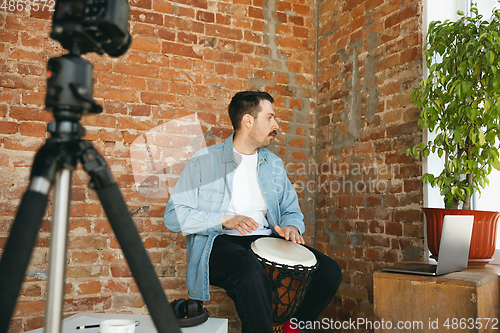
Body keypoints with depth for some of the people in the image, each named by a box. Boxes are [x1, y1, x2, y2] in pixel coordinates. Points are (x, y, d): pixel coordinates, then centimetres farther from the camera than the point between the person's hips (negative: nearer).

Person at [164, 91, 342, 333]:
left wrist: (291, 226, -4)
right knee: (253, 274, -39)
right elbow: (174, 215, -5)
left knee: (329, 272, -15)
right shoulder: (205, 161, 0)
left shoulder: (274, 164, 17)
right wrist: (225, 220, -17)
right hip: (221, 243, -5)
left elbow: (291, 210, 22)